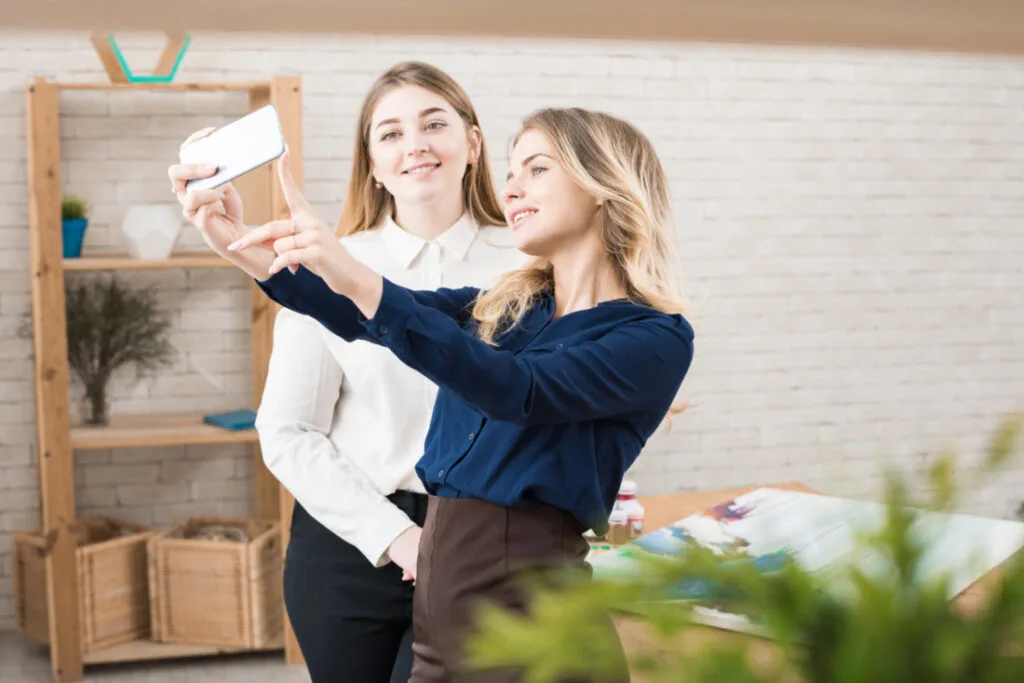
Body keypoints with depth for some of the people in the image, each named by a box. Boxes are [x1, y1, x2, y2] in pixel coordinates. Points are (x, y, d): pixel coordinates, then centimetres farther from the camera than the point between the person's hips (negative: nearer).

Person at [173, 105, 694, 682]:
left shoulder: (657, 338, -9)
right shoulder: (502, 308, 13)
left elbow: (517, 390, -24)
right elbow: (366, 318, 4)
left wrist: (358, 280, -31)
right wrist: (240, 247, -10)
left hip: (529, 606, -6)